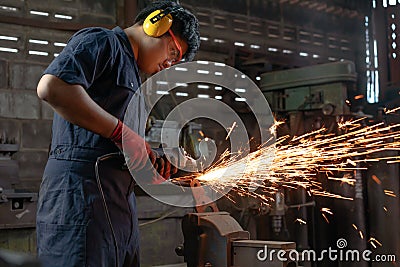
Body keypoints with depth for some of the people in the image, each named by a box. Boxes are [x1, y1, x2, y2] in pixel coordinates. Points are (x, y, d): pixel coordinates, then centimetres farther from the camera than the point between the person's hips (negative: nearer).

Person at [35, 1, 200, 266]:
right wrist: (121, 132, -17)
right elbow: (52, 87, -21)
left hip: (121, 204, 10)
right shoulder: (102, 41, -1)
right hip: (81, 191, -10)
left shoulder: (131, 75, 29)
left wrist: (154, 164, 8)